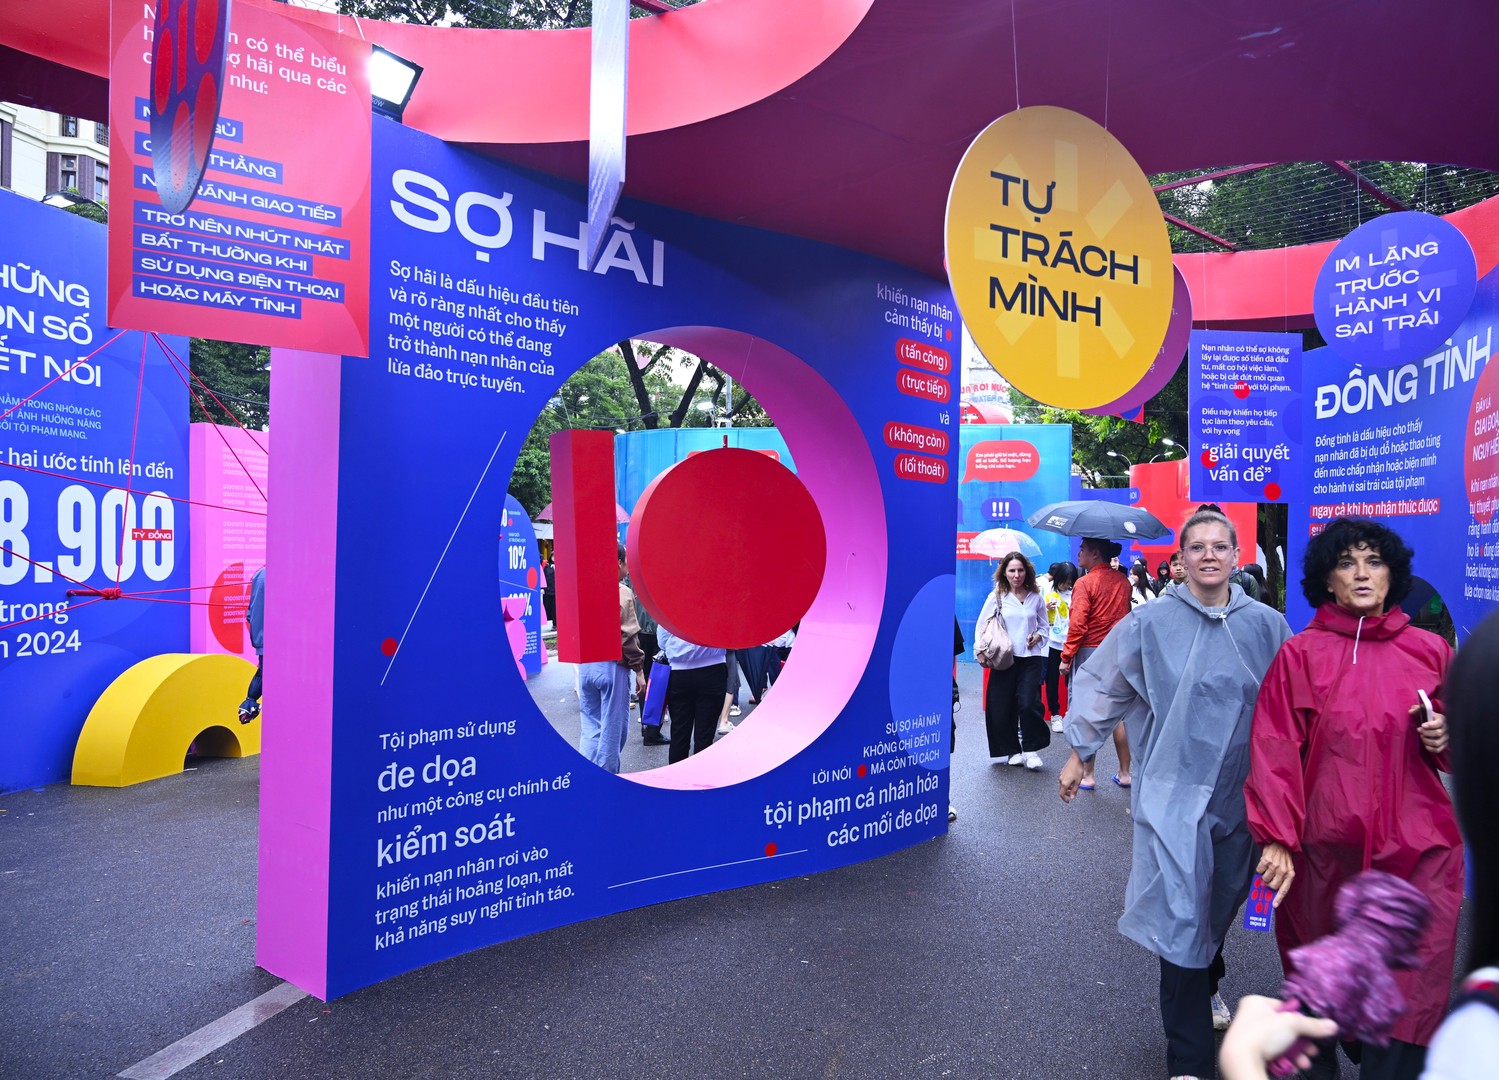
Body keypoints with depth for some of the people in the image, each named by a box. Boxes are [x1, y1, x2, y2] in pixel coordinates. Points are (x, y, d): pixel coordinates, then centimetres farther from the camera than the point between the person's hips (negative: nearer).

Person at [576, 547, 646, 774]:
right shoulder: (623, 593, -10)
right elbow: (628, 636, -13)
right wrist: (639, 671, -7)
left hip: (585, 665, 6)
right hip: (612, 666, -5)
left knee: (590, 725, 12)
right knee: (613, 727, 5)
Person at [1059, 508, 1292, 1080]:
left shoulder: (1267, 625, -2)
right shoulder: (1149, 623, -7)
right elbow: (1099, 683, 3)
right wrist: (1079, 752, 8)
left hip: (1240, 795, 3)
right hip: (1173, 792, -3)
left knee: (1221, 908, 19)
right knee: (1181, 919, -3)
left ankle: (1206, 985, 50)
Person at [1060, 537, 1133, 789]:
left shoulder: (1085, 583, -12)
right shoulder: (1123, 582, 5)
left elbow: (1077, 626, -15)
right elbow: (1127, 619, 12)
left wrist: (1066, 658, -9)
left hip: (1089, 653, -5)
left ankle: (1087, 775, 8)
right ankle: (1125, 772, 17)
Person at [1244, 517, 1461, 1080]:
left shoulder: (1429, 650, 4)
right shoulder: (1300, 655, -3)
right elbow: (1274, 749, -7)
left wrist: (1444, 736, -5)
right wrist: (1276, 838, -14)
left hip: (1416, 848, 1)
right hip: (1325, 849, -1)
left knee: (1412, 989, -2)